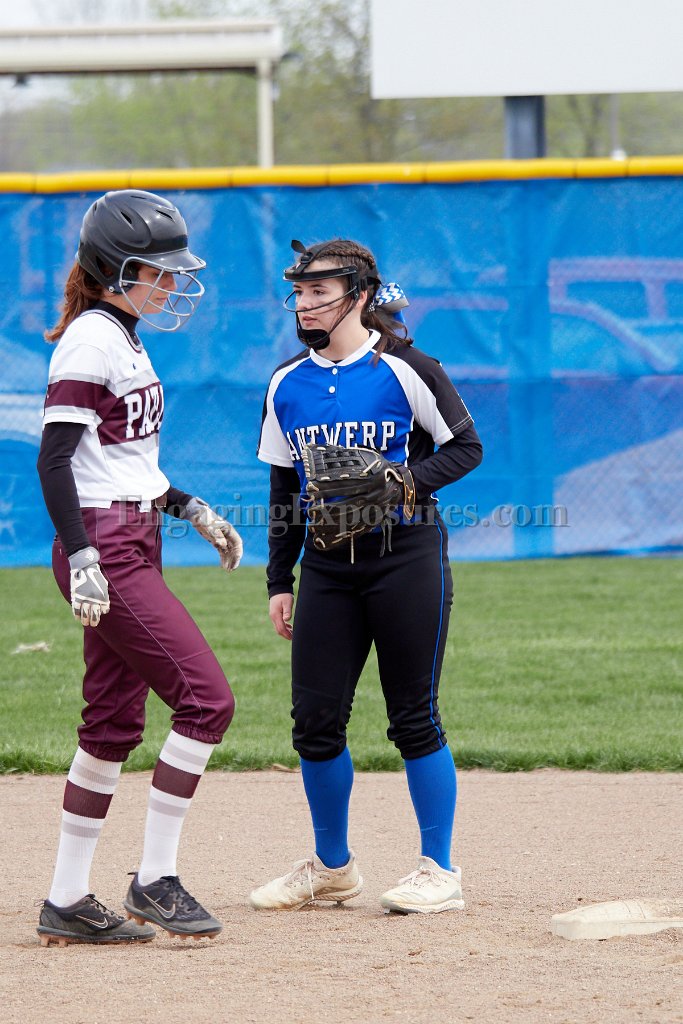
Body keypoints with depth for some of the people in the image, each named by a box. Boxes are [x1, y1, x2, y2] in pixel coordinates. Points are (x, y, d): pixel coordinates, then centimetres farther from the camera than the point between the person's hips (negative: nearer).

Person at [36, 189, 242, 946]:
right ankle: (155, 879, -6)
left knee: (114, 722, 9)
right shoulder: (91, 339, -13)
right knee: (206, 697, -12)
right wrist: (81, 556, -26)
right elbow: (54, 458, -19)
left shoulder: (123, 339, 16)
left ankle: (68, 902, 13)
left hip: (132, 548, 10)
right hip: (106, 553, -10)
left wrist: (190, 510, 23)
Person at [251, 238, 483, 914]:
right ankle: (331, 867, 20)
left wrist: (405, 482, -18)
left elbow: (465, 447, -2)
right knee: (315, 718, 3)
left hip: (406, 557, -5)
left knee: (413, 718, -2)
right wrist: (280, 581, 13)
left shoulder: (404, 370, -6)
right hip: (326, 565, 5)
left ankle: (439, 871, 8)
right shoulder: (287, 384, 10)